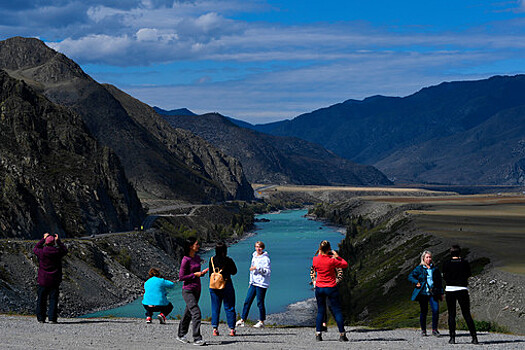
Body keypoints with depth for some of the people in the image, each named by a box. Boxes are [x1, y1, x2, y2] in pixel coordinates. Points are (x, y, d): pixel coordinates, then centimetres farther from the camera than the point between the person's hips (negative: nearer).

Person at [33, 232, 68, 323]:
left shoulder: (41, 252, -10)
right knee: (53, 299, 3)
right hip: (55, 281, 0)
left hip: (43, 280, 0)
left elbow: (35, 248, 15)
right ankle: (52, 318, -4)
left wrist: (43, 239, 18)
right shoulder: (57, 252, -8)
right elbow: (65, 250, 16)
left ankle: (41, 318, 11)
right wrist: (58, 241, 21)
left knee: (41, 299, 9)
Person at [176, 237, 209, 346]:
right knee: (196, 313, -15)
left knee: (188, 313, 15)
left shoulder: (197, 257, 9)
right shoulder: (186, 260, -16)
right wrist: (195, 274, -17)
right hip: (188, 291, -8)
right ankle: (197, 339, -15)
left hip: (197, 290, 8)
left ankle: (181, 335, 28)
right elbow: (181, 277, -15)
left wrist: (202, 273, 2)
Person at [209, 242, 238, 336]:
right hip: (226, 285, -2)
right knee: (229, 308, 6)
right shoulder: (228, 260, -10)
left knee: (215, 308, 10)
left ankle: (215, 329, 3)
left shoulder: (212, 260, -2)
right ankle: (232, 329, 4)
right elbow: (234, 272, 2)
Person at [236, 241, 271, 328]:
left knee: (260, 303, -2)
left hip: (262, 283, -7)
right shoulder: (254, 257, 15)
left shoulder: (265, 258, -8)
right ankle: (242, 320, 10)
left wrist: (258, 268, -22)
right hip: (253, 283, 7)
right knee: (247, 301, 5)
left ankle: (261, 322, 7)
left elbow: (268, 272, -14)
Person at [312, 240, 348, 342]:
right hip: (331, 288, -3)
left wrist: (320, 254, 14)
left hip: (319, 288, 3)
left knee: (320, 311, 13)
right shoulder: (331, 261, -18)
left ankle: (318, 334, 5)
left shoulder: (315, 259, -7)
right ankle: (342, 334, 6)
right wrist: (337, 256, 4)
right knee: (337, 311, 5)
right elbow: (345, 265, -5)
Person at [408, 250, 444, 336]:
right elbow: (410, 276, 5)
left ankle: (434, 329, -3)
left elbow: (440, 281, 16)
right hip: (423, 293, -1)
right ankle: (423, 330, 17)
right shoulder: (419, 268, 4)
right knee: (423, 312, 4)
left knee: (436, 310, -13)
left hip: (433, 293, 1)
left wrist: (441, 293, 12)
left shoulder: (435, 269, 11)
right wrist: (416, 282, -12)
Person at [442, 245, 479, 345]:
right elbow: (469, 274, 12)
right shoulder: (465, 263, -2)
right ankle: (474, 337, -1)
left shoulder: (446, 264, -2)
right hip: (462, 290, 0)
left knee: (451, 315, 6)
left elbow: (444, 277, 4)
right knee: (467, 315, 5)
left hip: (450, 289, 0)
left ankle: (452, 338, -1)